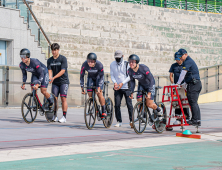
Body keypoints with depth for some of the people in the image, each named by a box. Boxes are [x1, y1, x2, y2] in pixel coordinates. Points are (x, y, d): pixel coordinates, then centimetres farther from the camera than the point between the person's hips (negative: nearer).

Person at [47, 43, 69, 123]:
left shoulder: (63, 58, -9)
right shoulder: (49, 60, 5)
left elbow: (63, 71, -17)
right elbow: (50, 71, -3)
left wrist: (54, 77, -27)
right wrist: (50, 78, -25)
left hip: (63, 81, -4)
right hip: (55, 82, 4)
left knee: (63, 98, -9)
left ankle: (64, 117, -7)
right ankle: (54, 116, 6)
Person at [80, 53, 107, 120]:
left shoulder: (99, 65, -33)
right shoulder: (84, 65, -27)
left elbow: (101, 76, -23)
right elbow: (81, 76, -15)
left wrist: (99, 87, -29)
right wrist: (82, 88, -17)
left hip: (98, 77, -3)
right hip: (91, 78, 3)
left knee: (99, 93, -18)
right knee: (90, 94, -8)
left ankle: (104, 112, -10)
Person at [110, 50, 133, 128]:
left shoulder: (126, 64, -3)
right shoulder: (112, 65, 7)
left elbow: (129, 76, -4)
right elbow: (112, 75, 9)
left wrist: (122, 83, -16)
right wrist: (115, 82, -11)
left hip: (126, 87, -2)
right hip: (117, 88, 3)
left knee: (129, 104, -4)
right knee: (117, 104, -2)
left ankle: (131, 120, 5)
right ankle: (119, 121, 7)